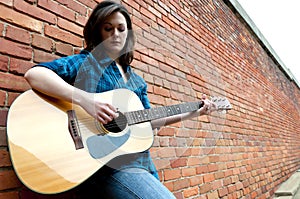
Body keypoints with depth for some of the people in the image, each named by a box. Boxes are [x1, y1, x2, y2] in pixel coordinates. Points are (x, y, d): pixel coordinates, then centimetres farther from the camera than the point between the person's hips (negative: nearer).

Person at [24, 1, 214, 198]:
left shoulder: (136, 80, 17)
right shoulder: (86, 62, -2)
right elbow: (33, 74, -15)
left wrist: (191, 113, 14)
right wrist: (84, 98, -28)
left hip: (140, 158, 7)